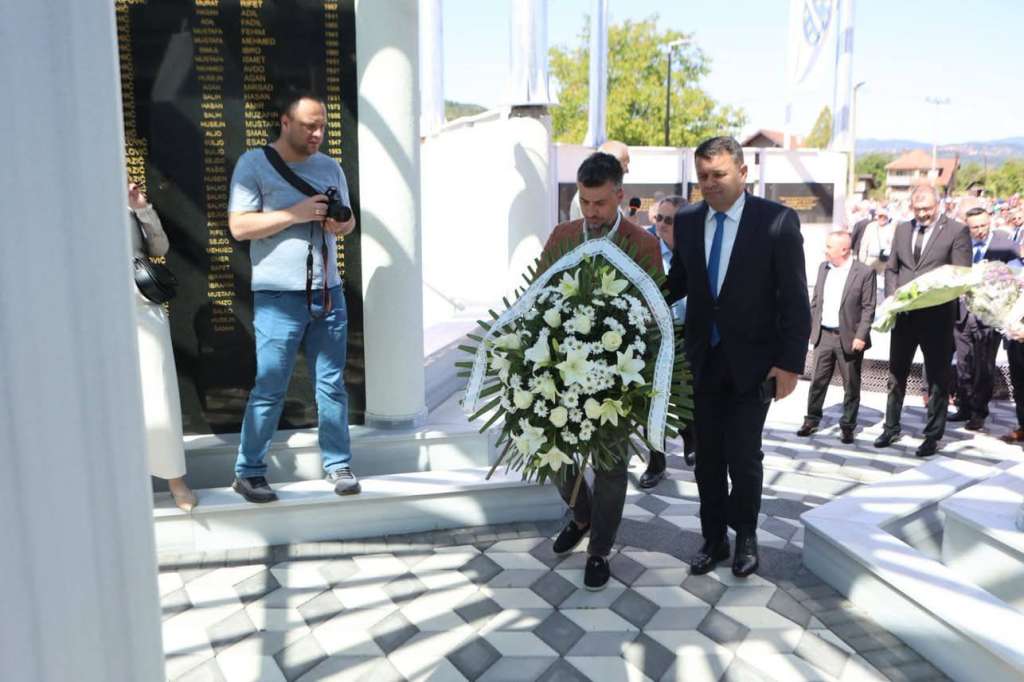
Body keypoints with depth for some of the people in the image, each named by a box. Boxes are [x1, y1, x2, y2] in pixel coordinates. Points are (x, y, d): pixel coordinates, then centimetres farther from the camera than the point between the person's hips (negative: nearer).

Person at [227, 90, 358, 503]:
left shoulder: (330, 167, 14)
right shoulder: (254, 164, -1)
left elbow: (348, 220, 20)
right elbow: (239, 226, -8)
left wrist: (341, 224, -4)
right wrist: (295, 214, -16)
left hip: (329, 293, 5)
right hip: (279, 298, -4)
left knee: (332, 385, 9)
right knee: (269, 389, 0)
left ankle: (338, 465, 20)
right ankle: (248, 472, 14)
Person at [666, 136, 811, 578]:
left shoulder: (778, 221, -9)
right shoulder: (686, 221, 4)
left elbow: (794, 299, -8)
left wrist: (790, 363, -12)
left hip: (751, 363, -3)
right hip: (703, 360, 4)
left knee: (743, 456, 1)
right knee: (708, 457, 11)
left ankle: (745, 537, 26)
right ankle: (713, 539, 28)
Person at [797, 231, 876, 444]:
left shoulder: (864, 272, -8)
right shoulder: (823, 268, 8)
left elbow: (868, 308, -9)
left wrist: (861, 336, -14)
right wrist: (811, 327, 8)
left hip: (849, 338, -4)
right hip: (823, 335, 4)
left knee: (851, 385, 7)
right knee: (817, 380, 9)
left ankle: (847, 426, 18)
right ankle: (811, 420, 21)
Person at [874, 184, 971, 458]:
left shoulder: (957, 230, -4)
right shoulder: (902, 229, 10)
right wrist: (892, 297, -2)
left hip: (937, 315, -4)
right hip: (903, 314, 5)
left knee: (937, 377, 5)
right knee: (896, 373, 12)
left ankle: (933, 436, 15)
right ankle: (891, 428, 26)